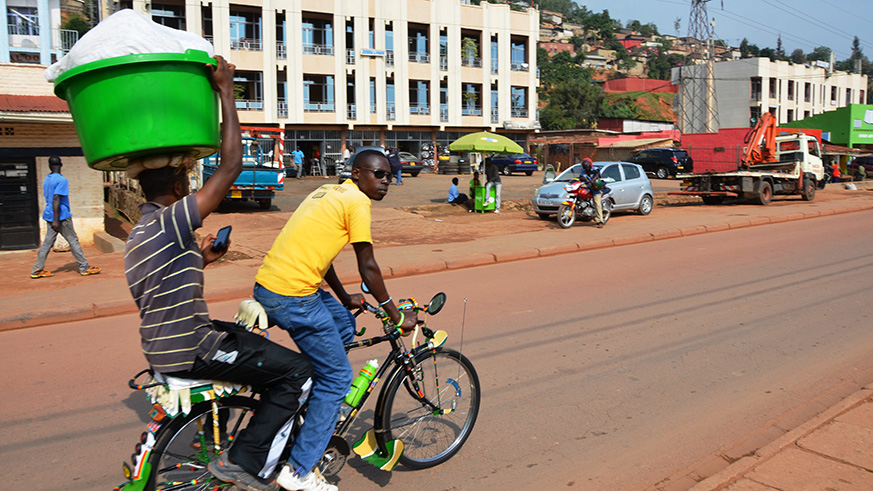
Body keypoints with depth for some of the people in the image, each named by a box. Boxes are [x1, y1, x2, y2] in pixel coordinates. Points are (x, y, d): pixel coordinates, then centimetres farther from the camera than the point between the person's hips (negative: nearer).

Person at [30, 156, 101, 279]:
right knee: (73, 241, 0)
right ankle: (84, 268, 5)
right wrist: (56, 220, -21)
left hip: (49, 215, 8)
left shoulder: (46, 180, 12)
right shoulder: (61, 180, -14)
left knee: (47, 243, 8)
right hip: (61, 216, -8)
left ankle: (37, 270, 7)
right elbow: (56, 199, -20)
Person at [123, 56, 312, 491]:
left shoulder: (142, 231, 9)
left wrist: (199, 261, 14)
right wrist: (226, 91, -23)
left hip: (161, 344, 10)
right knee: (297, 371, -7)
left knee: (254, 339, 31)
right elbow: (231, 165, -27)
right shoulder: (170, 224, -22)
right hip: (188, 352, -10)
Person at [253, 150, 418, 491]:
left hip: (268, 284, 9)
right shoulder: (357, 201, -7)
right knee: (337, 378, 3)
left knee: (344, 325, 26)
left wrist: (344, 298, 33)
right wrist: (398, 317, 2)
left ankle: (318, 408, 29)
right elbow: (368, 269, -8)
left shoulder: (328, 192, 20)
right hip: (293, 298, -9)